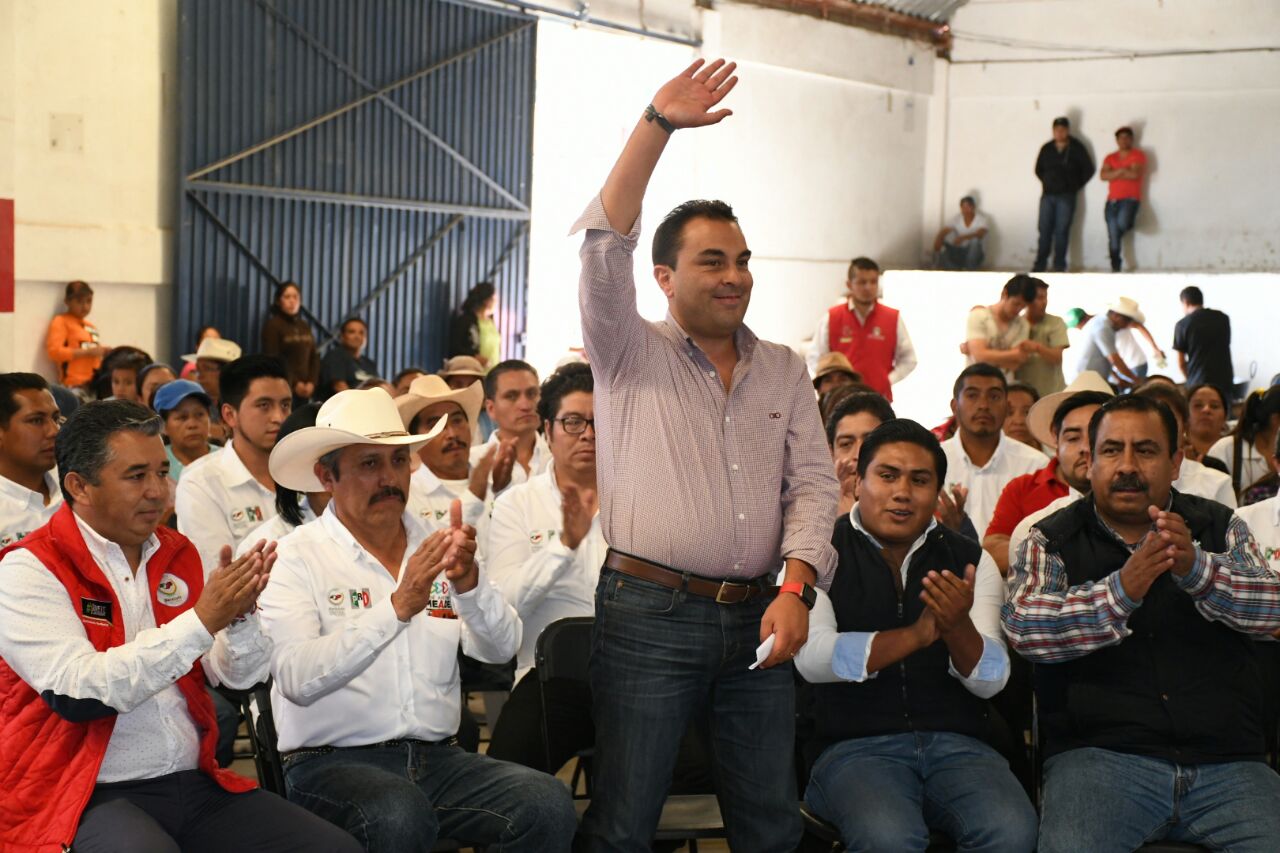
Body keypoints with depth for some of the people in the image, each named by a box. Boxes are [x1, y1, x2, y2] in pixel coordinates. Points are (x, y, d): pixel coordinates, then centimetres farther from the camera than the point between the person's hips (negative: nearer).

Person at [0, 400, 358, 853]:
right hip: (92, 797, -5)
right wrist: (201, 621, -21)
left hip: (194, 782, 6)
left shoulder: (178, 554, 12)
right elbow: (77, 693, -20)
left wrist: (240, 615, -12)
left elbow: (240, 675, 10)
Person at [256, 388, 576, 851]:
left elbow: (501, 648, -3)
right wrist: (396, 608, -28)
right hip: (331, 761, -4)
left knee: (549, 803, -21)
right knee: (400, 816, -35)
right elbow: (297, 680, -18)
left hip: (437, 757, 4)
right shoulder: (296, 557, -3)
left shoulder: (434, 548, 10)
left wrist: (468, 582, -23)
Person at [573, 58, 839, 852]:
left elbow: (813, 485, 8)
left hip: (758, 616, 4)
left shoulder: (785, 371, 15)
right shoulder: (632, 355, 4)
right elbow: (604, 246, -11)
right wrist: (658, 124, -17)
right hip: (650, 614, -4)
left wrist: (795, 585, -8)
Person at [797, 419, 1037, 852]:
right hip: (855, 744, -3)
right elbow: (813, 659, -12)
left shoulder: (970, 560, 13)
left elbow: (990, 681, 2)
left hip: (956, 741, 3)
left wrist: (958, 628, -20)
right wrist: (914, 636, -23)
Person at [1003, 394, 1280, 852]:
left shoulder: (1220, 527, 13)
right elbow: (1024, 628, -10)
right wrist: (1122, 590, -25)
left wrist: (1196, 568, -25)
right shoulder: (1053, 540, 8)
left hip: (1227, 759, 2)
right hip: (1100, 756, -2)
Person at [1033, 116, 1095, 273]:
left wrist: (1076, 186, 2)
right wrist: (1046, 183, 9)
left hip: (1066, 196, -3)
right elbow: (1038, 169, 20)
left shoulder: (1076, 148, -1)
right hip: (1047, 195, 3)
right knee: (1044, 230, 1)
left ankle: (1059, 266, 0)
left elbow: (1088, 169, 4)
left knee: (1061, 231, -4)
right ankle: (1039, 265, 4)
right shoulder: (1046, 149, 7)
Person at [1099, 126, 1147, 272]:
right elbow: (1103, 175, -1)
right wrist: (1122, 171, -11)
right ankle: (1115, 268, 4)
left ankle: (1129, 225, 7)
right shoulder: (1110, 158, 15)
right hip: (1112, 200, 4)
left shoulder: (1138, 155, 3)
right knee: (1113, 237, -2)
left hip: (1130, 199, -4)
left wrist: (1114, 174, -4)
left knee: (1122, 223, -31)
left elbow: (1135, 174, -13)